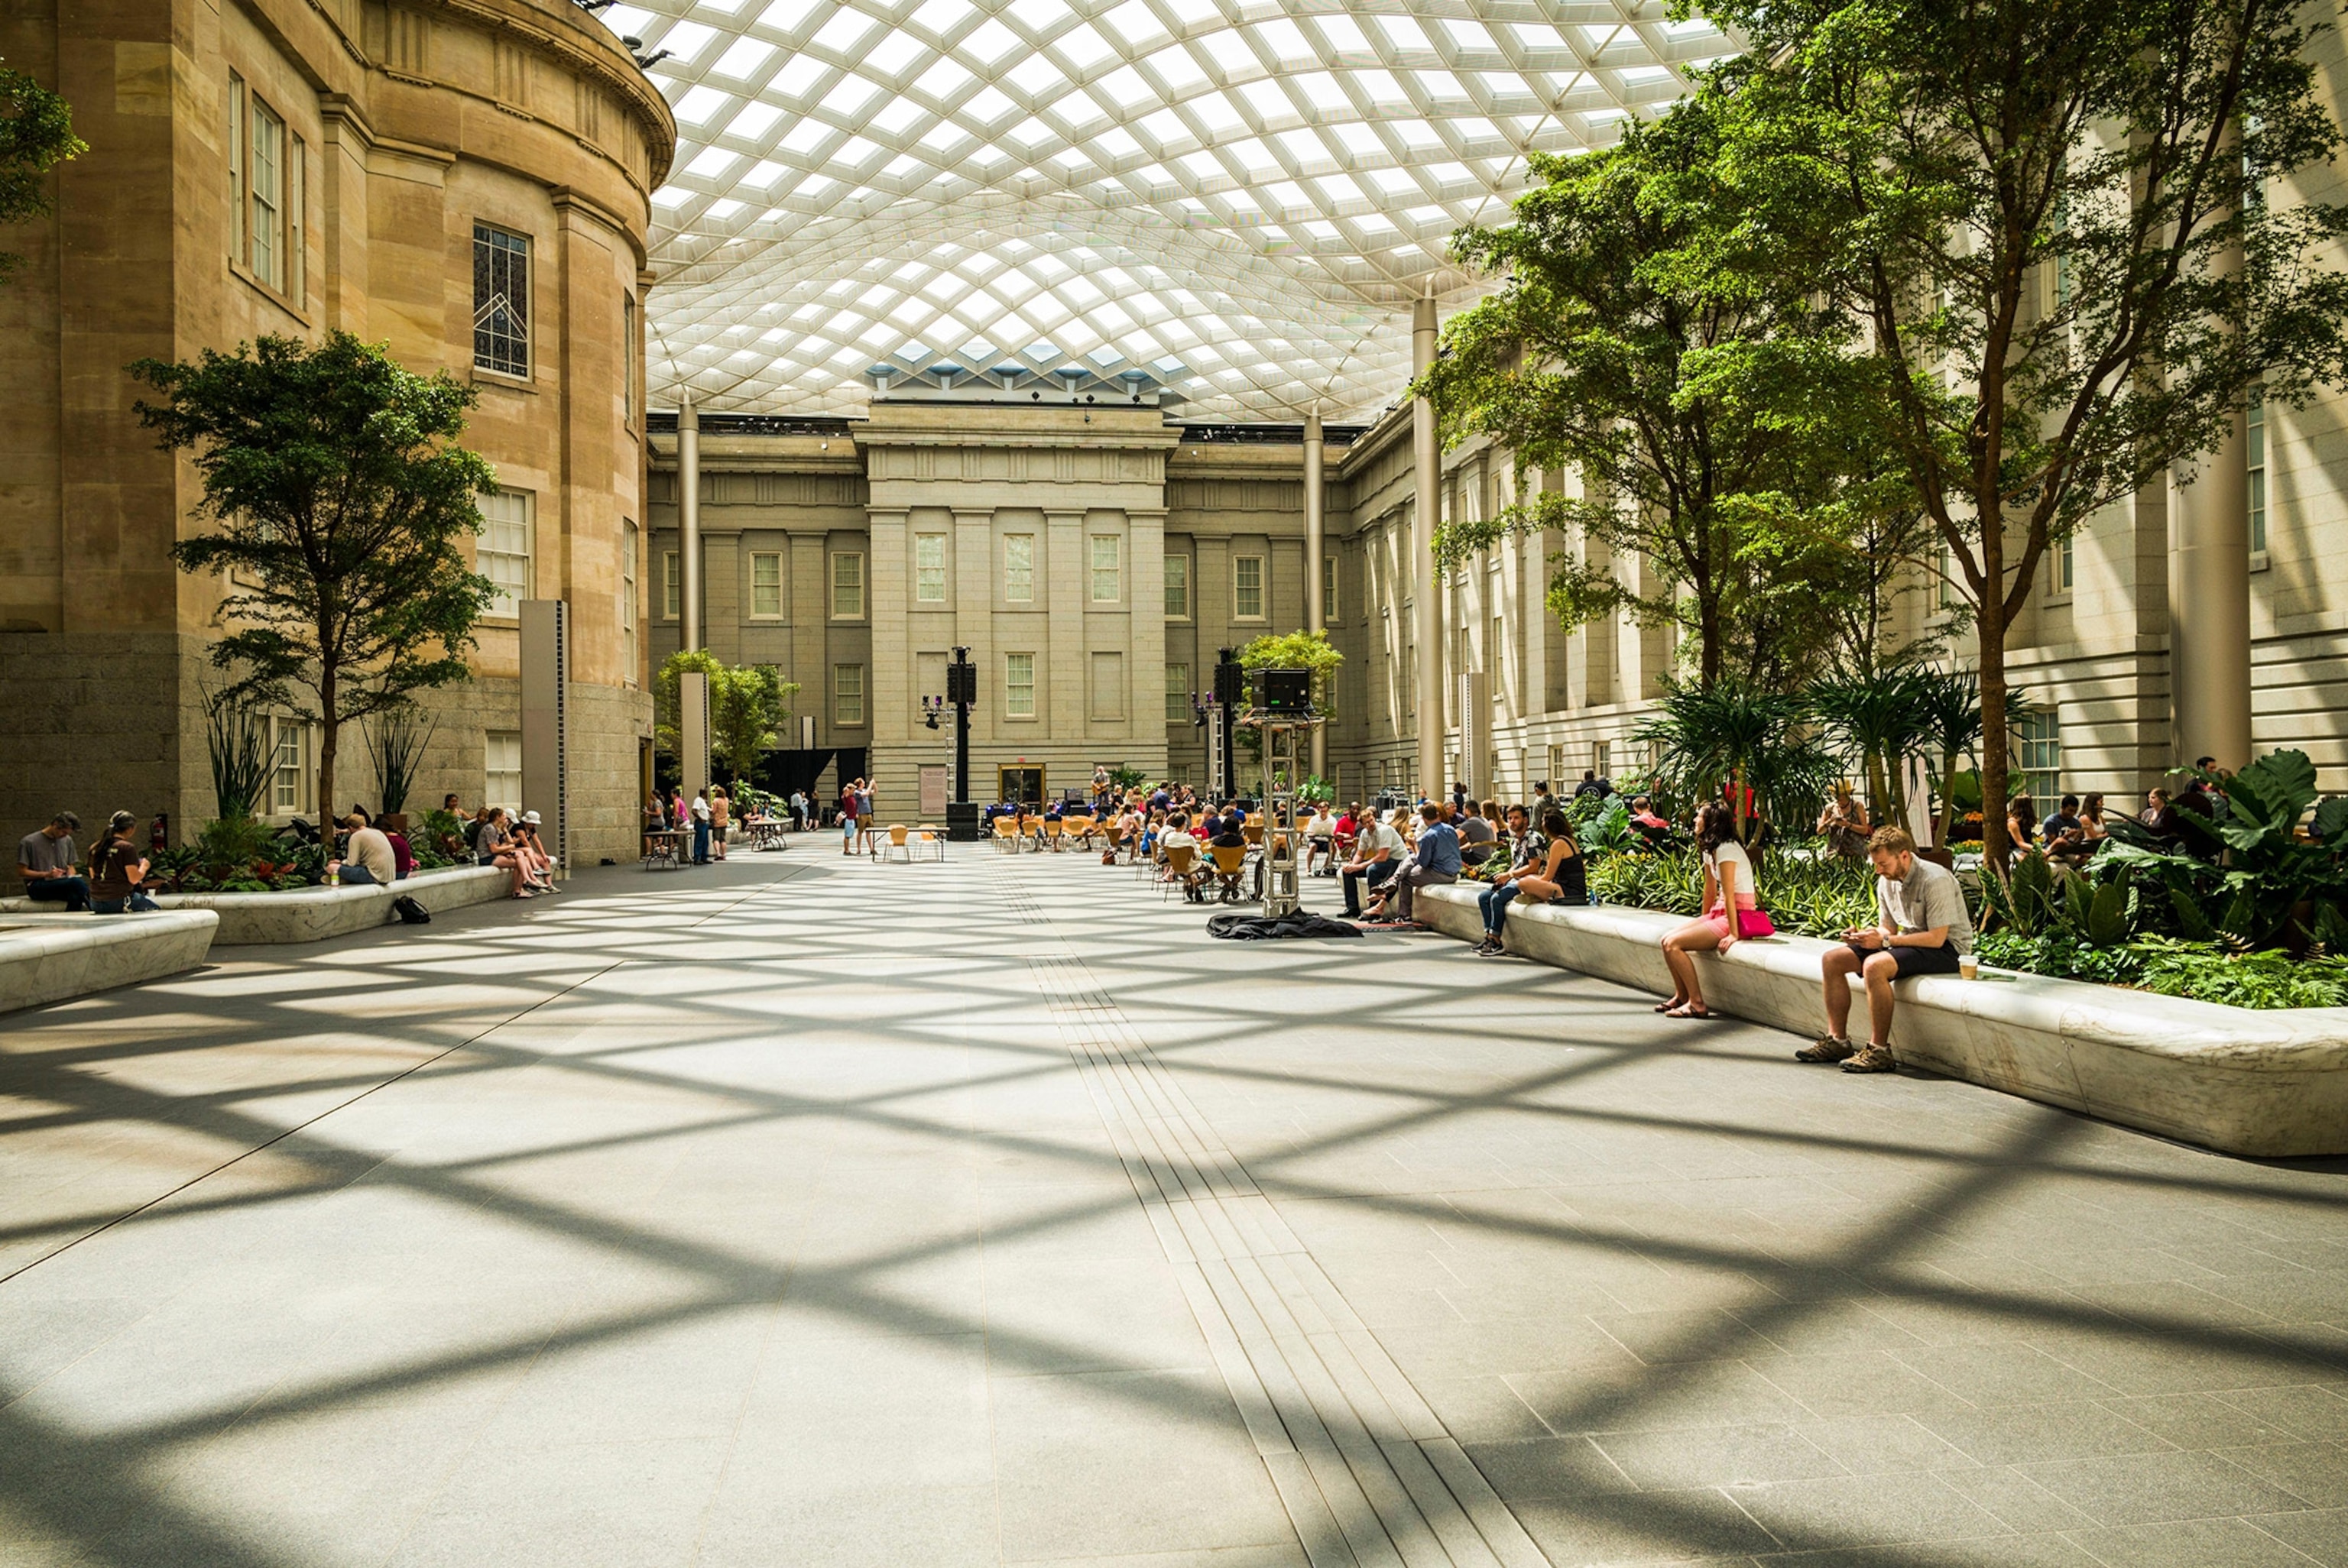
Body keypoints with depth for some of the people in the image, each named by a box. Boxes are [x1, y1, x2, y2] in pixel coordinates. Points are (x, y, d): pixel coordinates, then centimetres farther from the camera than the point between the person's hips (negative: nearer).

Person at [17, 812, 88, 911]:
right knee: (77, 882, -35)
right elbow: (22, 872, -3)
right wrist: (47, 874, -17)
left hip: (62, 886, 5)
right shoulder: (28, 842, -2)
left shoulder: (67, 840, 14)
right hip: (37, 887, -5)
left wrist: (71, 875, -3)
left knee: (76, 896, -36)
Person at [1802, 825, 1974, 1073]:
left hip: (1946, 948, -9)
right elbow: (1888, 928, 12)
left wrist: (1885, 940, -25)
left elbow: (1936, 938, -25)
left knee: (1875, 965, -34)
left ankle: (1879, 1051, -25)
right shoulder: (1886, 882, 3)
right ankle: (1837, 1040, 0)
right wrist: (1863, 935, -10)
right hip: (1909, 942, 9)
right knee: (1833, 959, -3)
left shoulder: (1936, 880, -21)